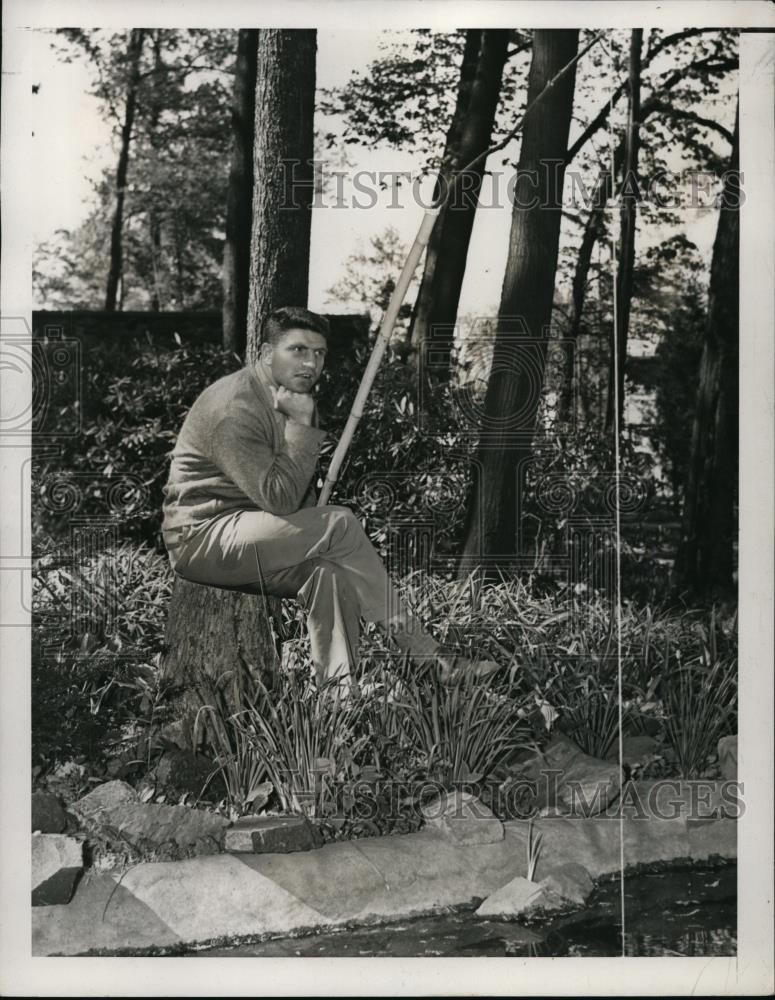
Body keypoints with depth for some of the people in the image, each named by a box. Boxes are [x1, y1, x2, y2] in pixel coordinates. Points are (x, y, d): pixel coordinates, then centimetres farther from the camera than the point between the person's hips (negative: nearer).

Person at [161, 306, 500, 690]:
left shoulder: (297, 399, 11)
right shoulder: (235, 408, -19)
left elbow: (300, 497, 20)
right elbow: (279, 499, -25)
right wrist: (301, 425, -22)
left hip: (256, 536, 9)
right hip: (203, 536, -9)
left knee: (331, 571, -23)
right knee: (340, 524, -24)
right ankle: (426, 656, -18)